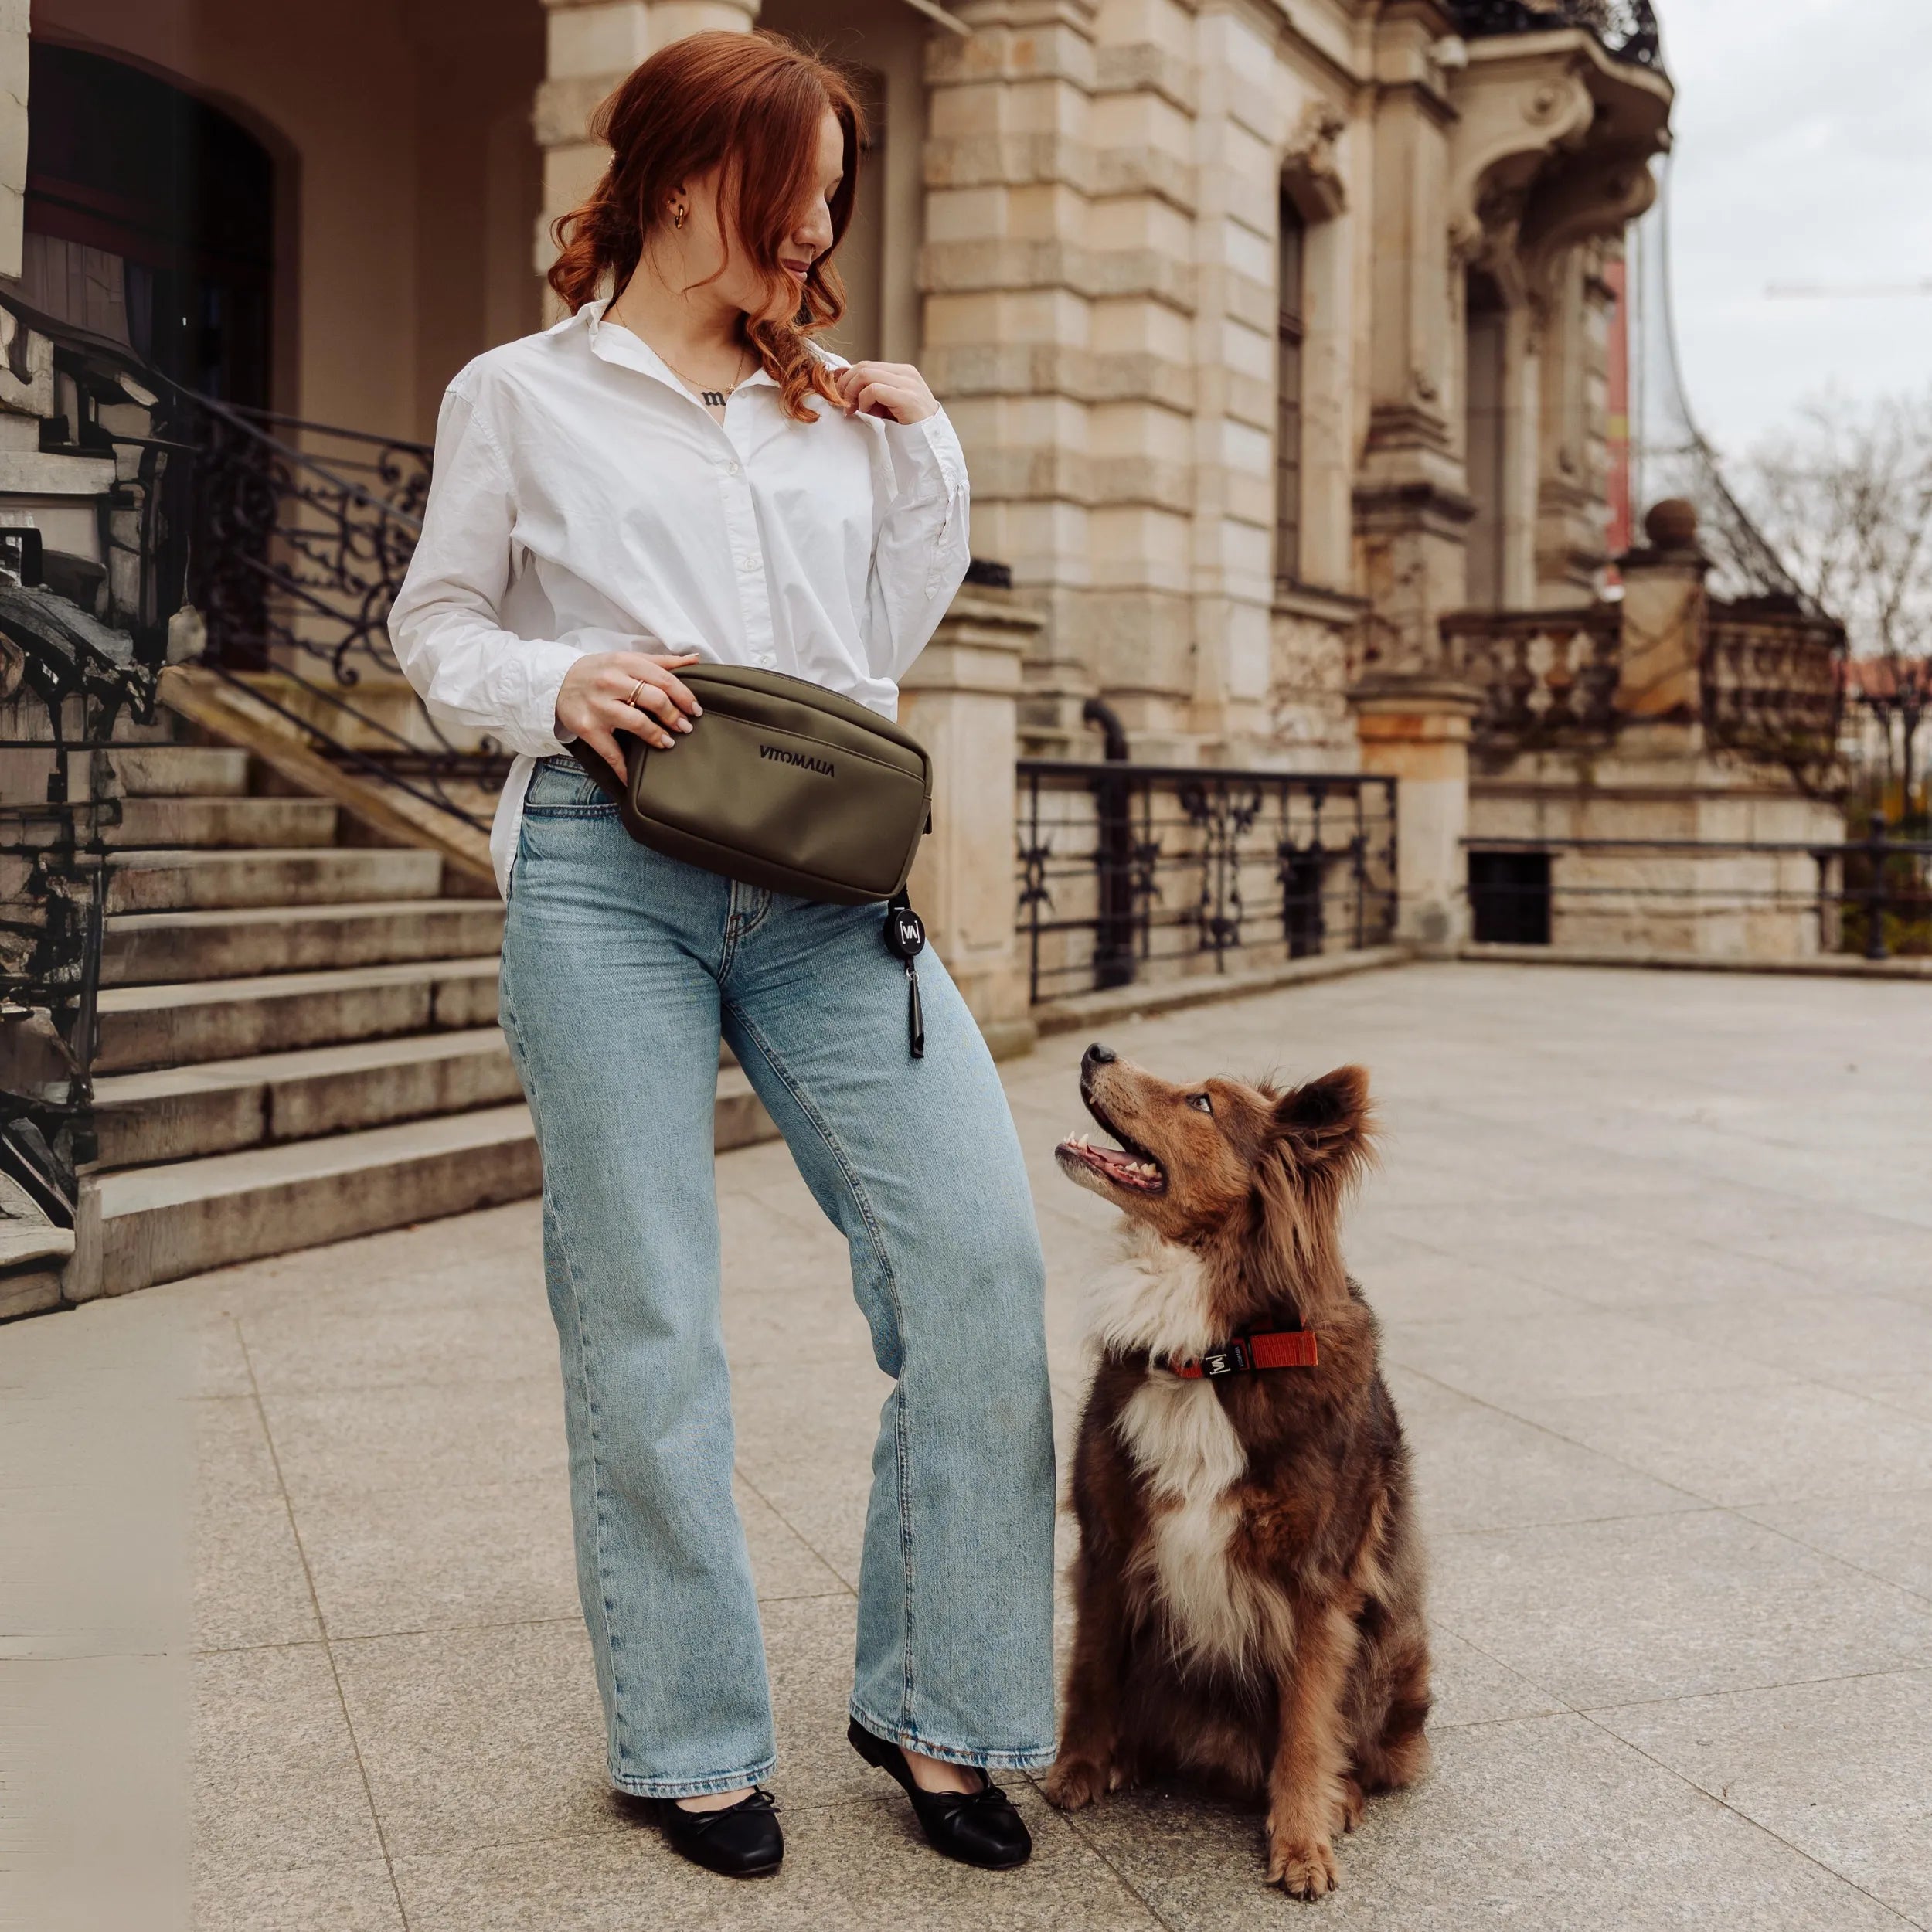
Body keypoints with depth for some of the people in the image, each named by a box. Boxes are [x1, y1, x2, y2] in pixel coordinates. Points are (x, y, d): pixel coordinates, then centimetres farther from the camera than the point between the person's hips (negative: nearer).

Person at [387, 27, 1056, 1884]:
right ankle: (692, 1738, 15)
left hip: (824, 881, 4)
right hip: (608, 870, -3)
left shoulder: (836, 410, 21)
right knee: (645, 1313, 0)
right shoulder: (523, 396, 10)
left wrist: (925, 454, 13)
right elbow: (434, 624, 11)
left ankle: (931, 1701, 5)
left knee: (977, 1249, -10)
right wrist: (556, 682, -9)